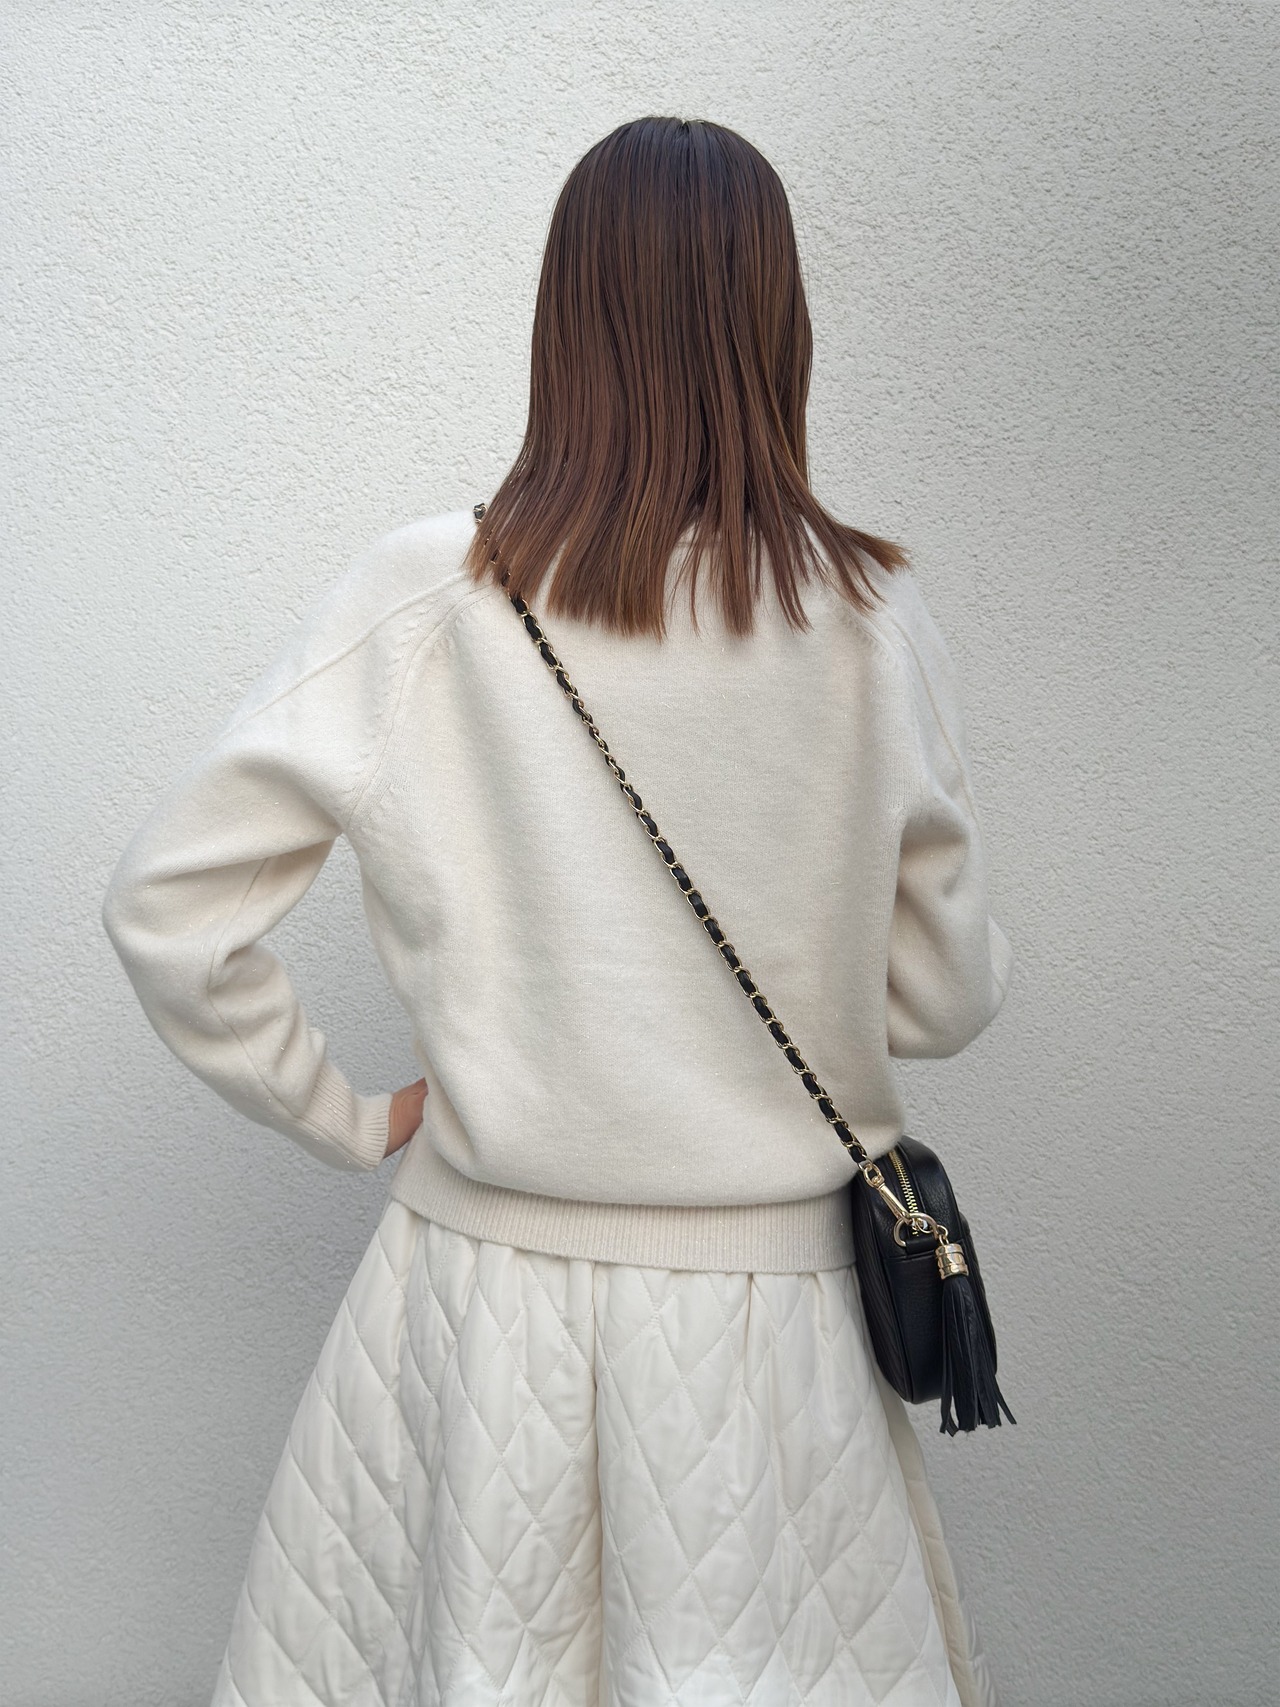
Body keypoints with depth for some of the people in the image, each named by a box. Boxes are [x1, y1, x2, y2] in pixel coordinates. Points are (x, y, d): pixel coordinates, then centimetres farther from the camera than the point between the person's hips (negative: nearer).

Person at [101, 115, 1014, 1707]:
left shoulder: (417, 600, -11)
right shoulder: (871, 619, -10)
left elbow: (164, 903, -8)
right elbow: (946, 989, -2)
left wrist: (345, 1118, 3)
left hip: (485, 1274, 1)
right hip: (766, 1289, 0)